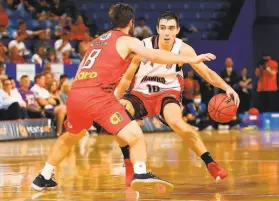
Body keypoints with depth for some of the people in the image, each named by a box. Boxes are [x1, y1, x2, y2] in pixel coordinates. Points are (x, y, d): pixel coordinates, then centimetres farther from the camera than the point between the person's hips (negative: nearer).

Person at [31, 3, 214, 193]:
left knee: (70, 137, 32)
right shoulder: (128, 41, 6)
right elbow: (154, 55, -10)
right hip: (97, 96, -7)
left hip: (75, 94, 7)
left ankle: (43, 178, 38)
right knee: (136, 136, -10)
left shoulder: (98, 41, 28)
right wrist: (191, 59, -10)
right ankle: (141, 175, -33)